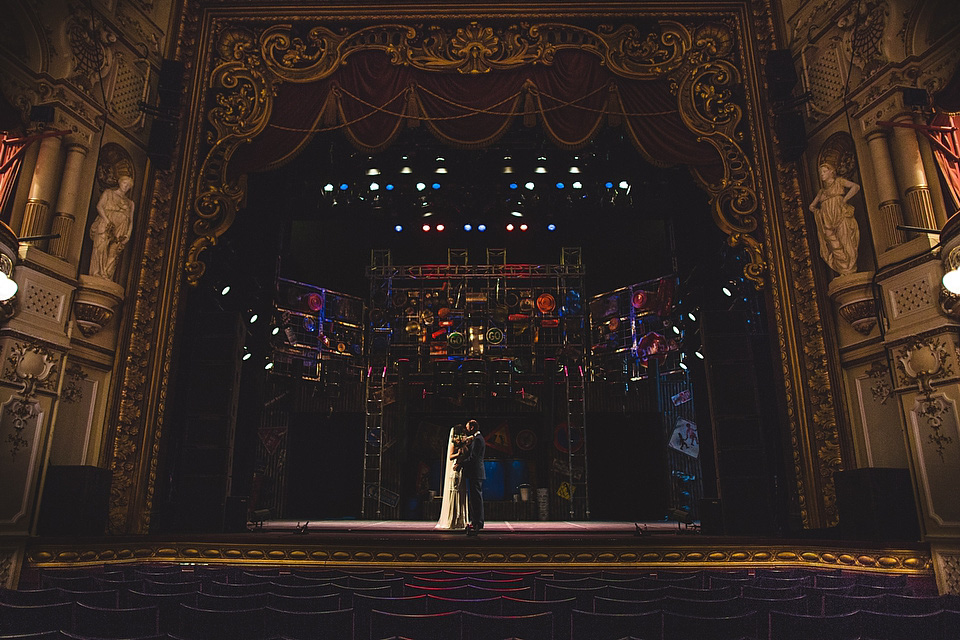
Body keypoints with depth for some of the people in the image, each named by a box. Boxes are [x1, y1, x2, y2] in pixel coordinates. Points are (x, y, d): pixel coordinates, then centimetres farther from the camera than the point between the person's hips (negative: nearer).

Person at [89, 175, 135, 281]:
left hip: (120, 231, 2)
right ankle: (97, 275, -27)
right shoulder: (108, 193, 19)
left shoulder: (130, 203, 27)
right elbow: (99, 206, 3)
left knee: (113, 253, -13)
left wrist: (128, 234, 0)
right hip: (105, 225, -2)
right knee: (101, 248, -20)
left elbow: (131, 220, 18)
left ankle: (106, 278, -22)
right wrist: (107, 221, -14)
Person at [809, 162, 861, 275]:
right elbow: (812, 206, 33)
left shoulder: (839, 181, 11)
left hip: (841, 216, -4)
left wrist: (844, 200, -10)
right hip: (828, 221, 4)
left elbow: (856, 187, -5)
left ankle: (851, 270, -14)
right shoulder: (822, 190, 25)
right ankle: (844, 272, -8)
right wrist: (819, 212, 15)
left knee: (845, 243, -13)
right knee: (835, 247, -6)